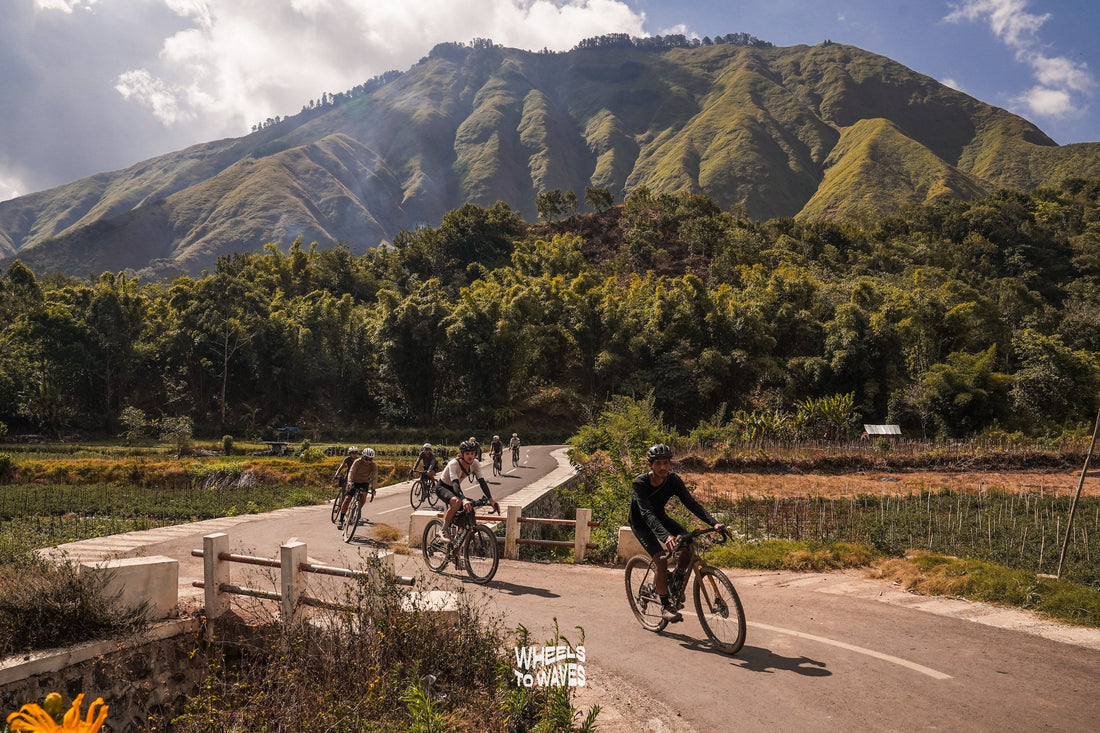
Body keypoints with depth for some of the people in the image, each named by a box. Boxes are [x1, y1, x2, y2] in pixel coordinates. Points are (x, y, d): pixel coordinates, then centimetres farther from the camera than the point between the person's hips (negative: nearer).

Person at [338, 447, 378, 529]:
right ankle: (341, 520, -9)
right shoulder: (358, 462, -23)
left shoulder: (374, 465, -19)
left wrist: (373, 488, -42)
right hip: (354, 482, -1)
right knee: (348, 498, -14)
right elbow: (351, 472, -34)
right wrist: (350, 481, -52)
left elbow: (374, 477, -27)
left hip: (364, 483, 1)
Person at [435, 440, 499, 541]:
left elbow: (482, 482, -22)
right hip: (443, 488, -6)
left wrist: (491, 499, -36)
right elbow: (455, 483, -44)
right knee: (457, 502, -36)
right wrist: (464, 499, -60)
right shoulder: (454, 464, -31)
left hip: (454, 489, 6)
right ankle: (444, 529, -17)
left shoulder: (475, 463, -16)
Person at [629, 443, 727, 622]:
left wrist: (713, 523, -38)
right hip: (640, 522, -5)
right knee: (661, 559, -23)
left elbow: (690, 502, -23)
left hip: (660, 517, 5)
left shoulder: (673, 480, -18)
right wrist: (665, 536, -58)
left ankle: (678, 579, 8)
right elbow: (647, 513, -42)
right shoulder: (640, 483, -31)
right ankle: (665, 606, -7)